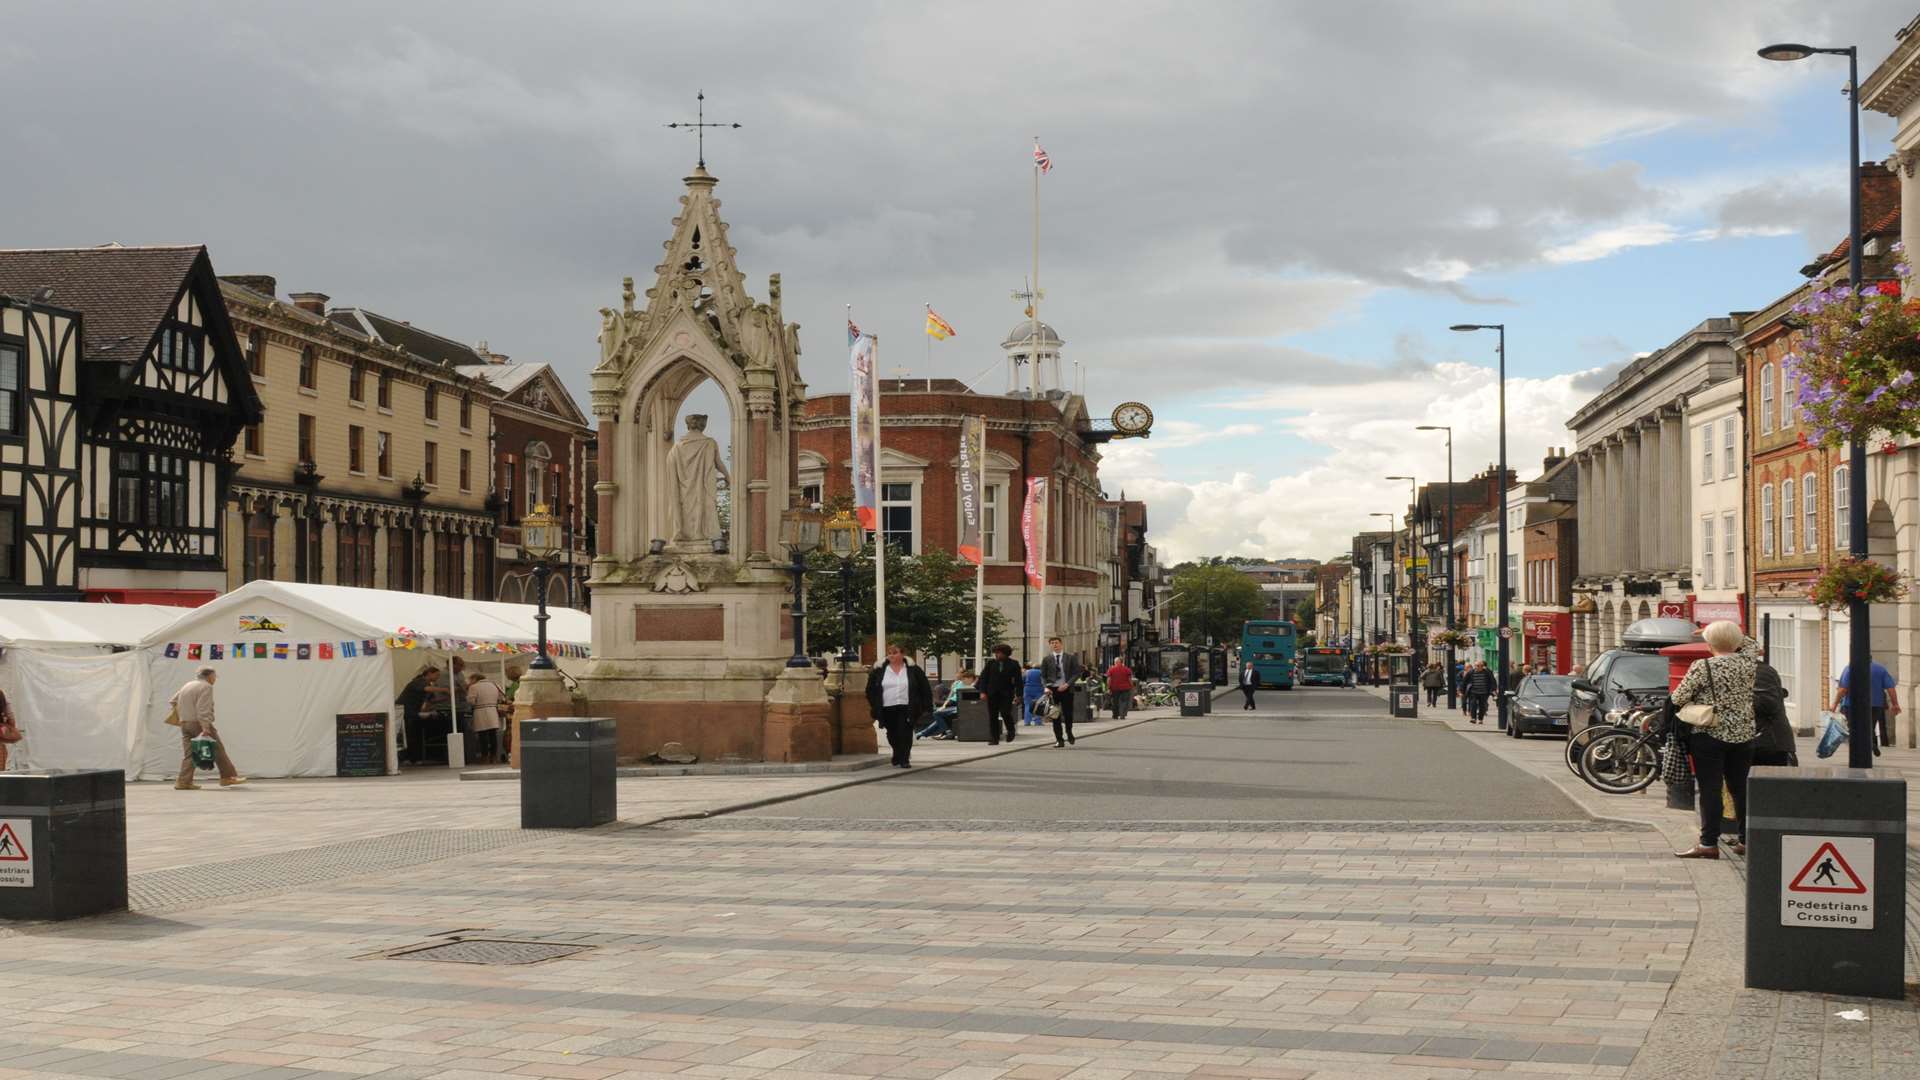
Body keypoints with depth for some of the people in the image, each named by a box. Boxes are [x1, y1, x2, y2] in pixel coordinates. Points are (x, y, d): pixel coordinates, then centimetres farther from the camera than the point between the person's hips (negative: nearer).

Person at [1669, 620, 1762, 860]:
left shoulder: (1703, 667, -13)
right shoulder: (1748, 662, 1)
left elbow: (1679, 698, -11)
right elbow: (1754, 645, 25)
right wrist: (1731, 634, 26)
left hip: (1709, 736, -5)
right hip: (1743, 736, 5)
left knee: (1710, 790, -3)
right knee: (1741, 789, 12)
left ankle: (1709, 843, -4)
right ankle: (1746, 840, 17)